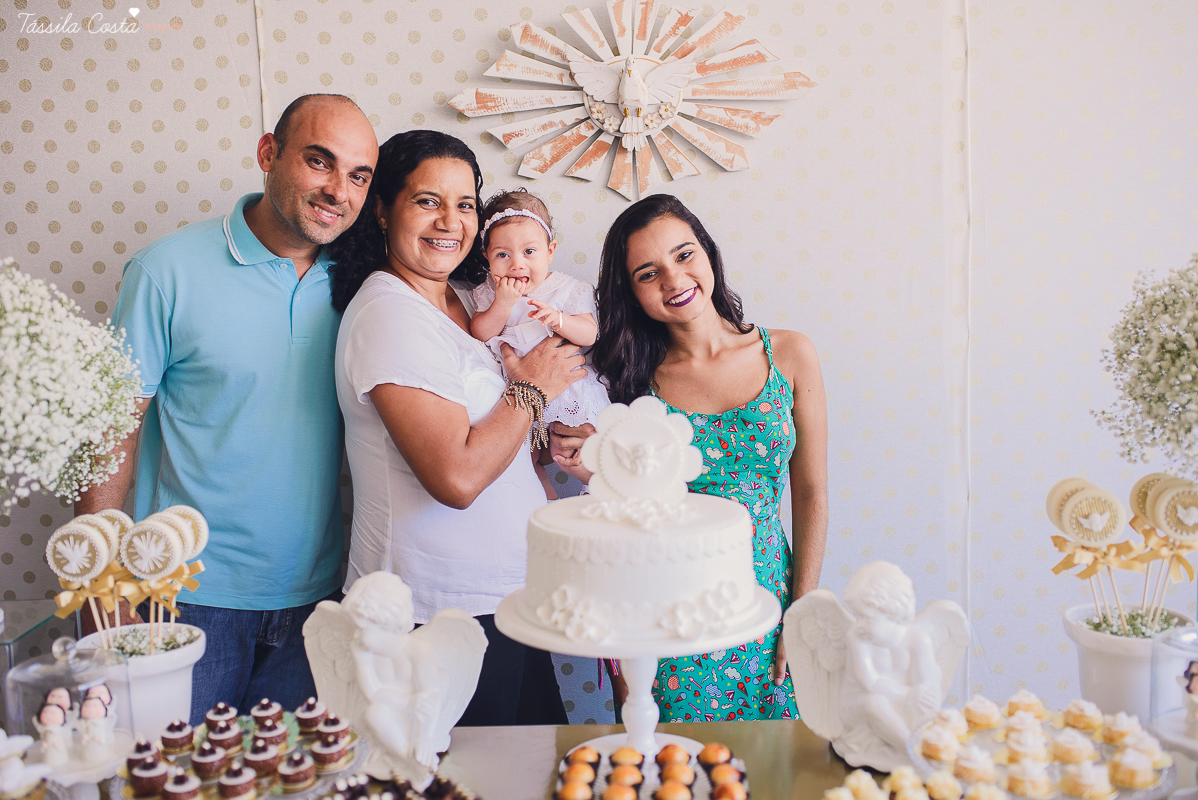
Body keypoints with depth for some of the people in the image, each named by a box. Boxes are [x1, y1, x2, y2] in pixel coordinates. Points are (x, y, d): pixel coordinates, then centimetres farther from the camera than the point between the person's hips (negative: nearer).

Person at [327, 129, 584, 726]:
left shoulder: (467, 298, 11)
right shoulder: (389, 313, -17)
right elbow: (457, 477, -25)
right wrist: (532, 391, -13)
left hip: (506, 592, 9)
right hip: (440, 610, -9)